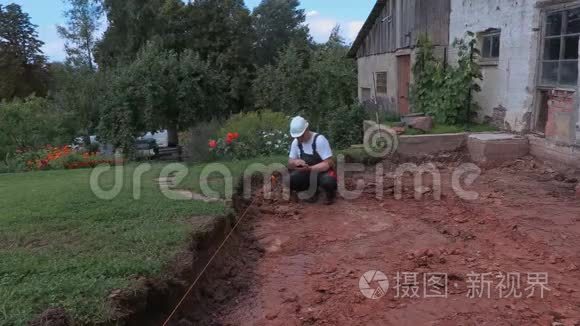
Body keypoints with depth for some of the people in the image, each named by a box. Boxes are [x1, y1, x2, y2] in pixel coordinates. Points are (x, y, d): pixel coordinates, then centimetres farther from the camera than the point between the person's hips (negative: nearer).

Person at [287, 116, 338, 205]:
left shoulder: (320, 140, -21)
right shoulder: (296, 142, -4)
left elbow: (328, 163, -23)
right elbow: (289, 164, 2)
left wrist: (309, 168, -36)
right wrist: (295, 162, -24)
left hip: (323, 171, -5)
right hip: (306, 174, 5)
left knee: (327, 181, -38)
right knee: (289, 180, -20)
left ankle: (330, 193, 1)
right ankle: (313, 190, 8)